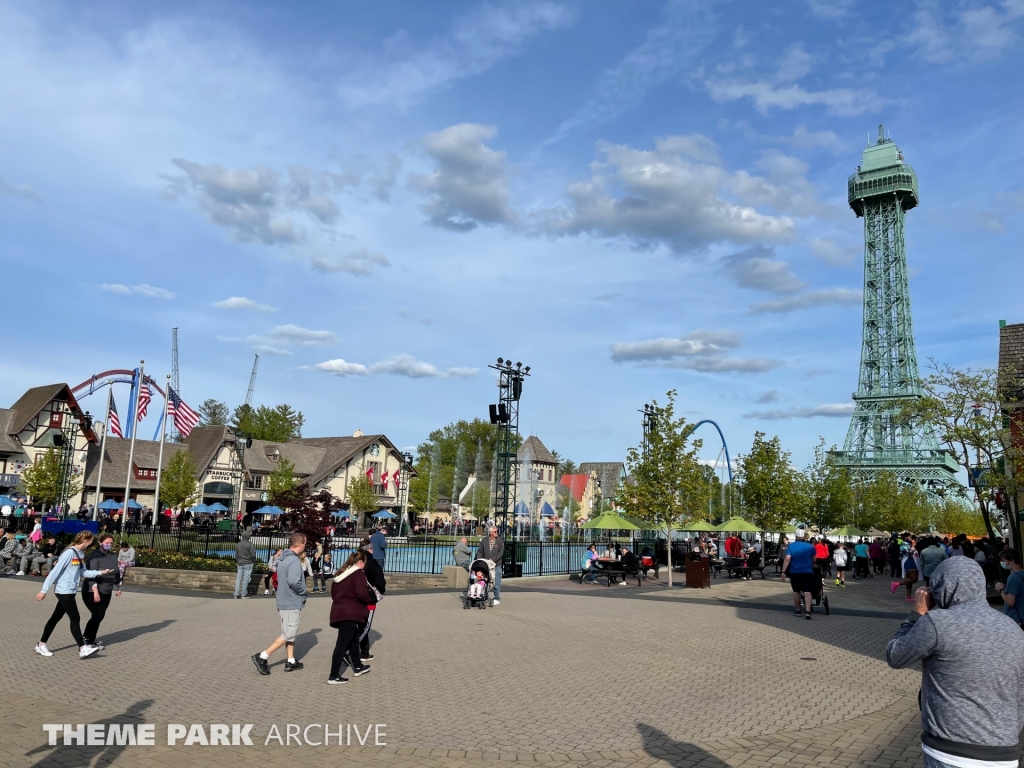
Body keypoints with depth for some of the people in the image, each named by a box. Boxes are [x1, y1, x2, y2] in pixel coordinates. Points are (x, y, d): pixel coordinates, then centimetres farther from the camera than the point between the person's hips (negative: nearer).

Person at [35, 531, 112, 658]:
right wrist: (44, 590, -17)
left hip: (70, 591, 9)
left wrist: (99, 573, 2)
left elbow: (82, 572, 12)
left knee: (56, 617, 16)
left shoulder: (81, 554, 7)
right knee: (75, 619, -7)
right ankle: (83, 649, -4)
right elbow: (55, 571, -19)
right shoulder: (69, 553, -20)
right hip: (64, 591, -9)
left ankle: (41, 645, 27)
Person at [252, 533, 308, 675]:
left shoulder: (283, 560, 9)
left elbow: (281, 579, 14)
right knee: (288, 635, -1)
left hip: (284, 602, 9)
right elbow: (293, 581, -32)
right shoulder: (294, 560, -20)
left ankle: (291, 662, 23)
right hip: (292, 603, -9)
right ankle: (262, 657, -1)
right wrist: (303, 592, -14)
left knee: (290, 634, 17)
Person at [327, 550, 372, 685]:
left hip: (338, 611, 9)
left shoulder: (341, 573, 16)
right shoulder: (358, 573, -9)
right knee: (342, 644, -6)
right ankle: (333, 676, -4)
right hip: (350, 613, -9)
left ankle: (358, 667, 33)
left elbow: (333, 592, 20)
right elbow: (362, 593, -20)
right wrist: (368, 601, -2)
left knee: (353, 639, 22)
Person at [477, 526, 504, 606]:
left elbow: (501, 552, -11)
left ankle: (497, 599, 13)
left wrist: (493, 559, -20)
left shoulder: (500, 541, -3)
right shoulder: (484, 541, 2)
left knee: (496, 583, 2)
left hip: (496, 565, -2)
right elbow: (480, 551, 5)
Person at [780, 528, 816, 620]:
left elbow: (787, 559, -13)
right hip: (807, 572, 0)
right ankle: (808, 611, -17)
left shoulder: (791, 546, -4)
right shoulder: (810, 546, 0)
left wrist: (783, 572, -13)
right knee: (807, 592, -4)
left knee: (796, 591, 14)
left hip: (795, 572, 0)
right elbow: (814, 559, 9)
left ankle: (798, 610, 23)